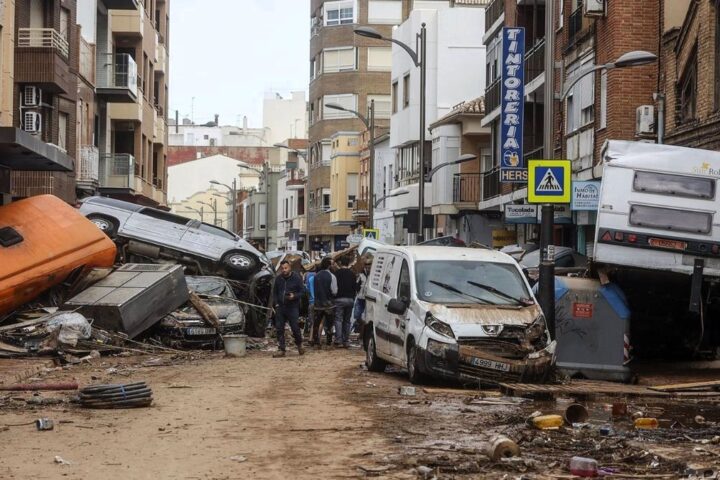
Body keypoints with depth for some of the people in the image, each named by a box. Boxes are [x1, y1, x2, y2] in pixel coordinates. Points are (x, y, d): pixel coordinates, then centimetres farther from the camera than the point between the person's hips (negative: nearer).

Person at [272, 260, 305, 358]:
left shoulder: (296, 278, -2)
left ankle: (299, 345, 21)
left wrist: (294, 296, -20)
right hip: (280, 307, 4)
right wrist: (276, 303, 5)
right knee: (279, 329, 0)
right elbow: (274, 292, 18)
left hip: (292, 307, -4)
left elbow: (302, 292, -1)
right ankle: (281, 350, 5)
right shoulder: (278, 279, 9)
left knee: (295, 328, -4)